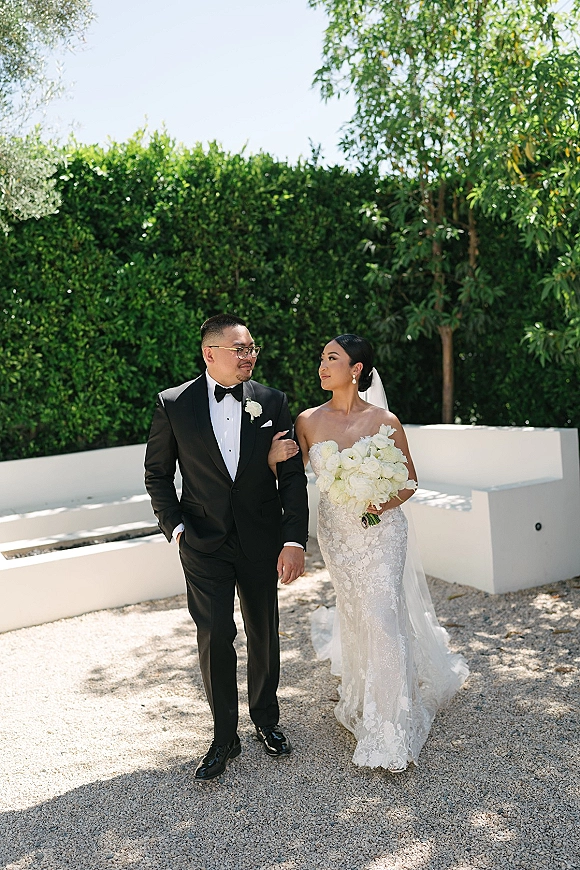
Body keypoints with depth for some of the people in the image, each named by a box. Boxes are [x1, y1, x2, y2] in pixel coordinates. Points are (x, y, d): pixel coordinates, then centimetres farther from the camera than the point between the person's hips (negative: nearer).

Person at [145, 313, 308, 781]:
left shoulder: (272, 401, -4)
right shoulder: (174, 404, -6)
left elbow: (292, 475, -4)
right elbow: (158, 473, 4)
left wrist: (294, 539, -12)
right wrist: (175, 525, -7)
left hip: (262, 543, 2)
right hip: (204, 545, -1)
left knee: (264, 635, 14)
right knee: (215, 636, -3)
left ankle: (266, 720, 37)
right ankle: (224, 737, 18)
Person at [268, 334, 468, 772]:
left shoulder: (383, 420, -10)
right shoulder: (308, 421, -2)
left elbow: (409, 480, -1)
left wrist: (385, 503, -20)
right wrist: (272, 458, -19)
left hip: (381, 530, -3)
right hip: (335, 531, 3)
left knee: (382, 616, -6)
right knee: (354, 615, 16)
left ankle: (392, 733, 10)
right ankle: (365, 703, 41)